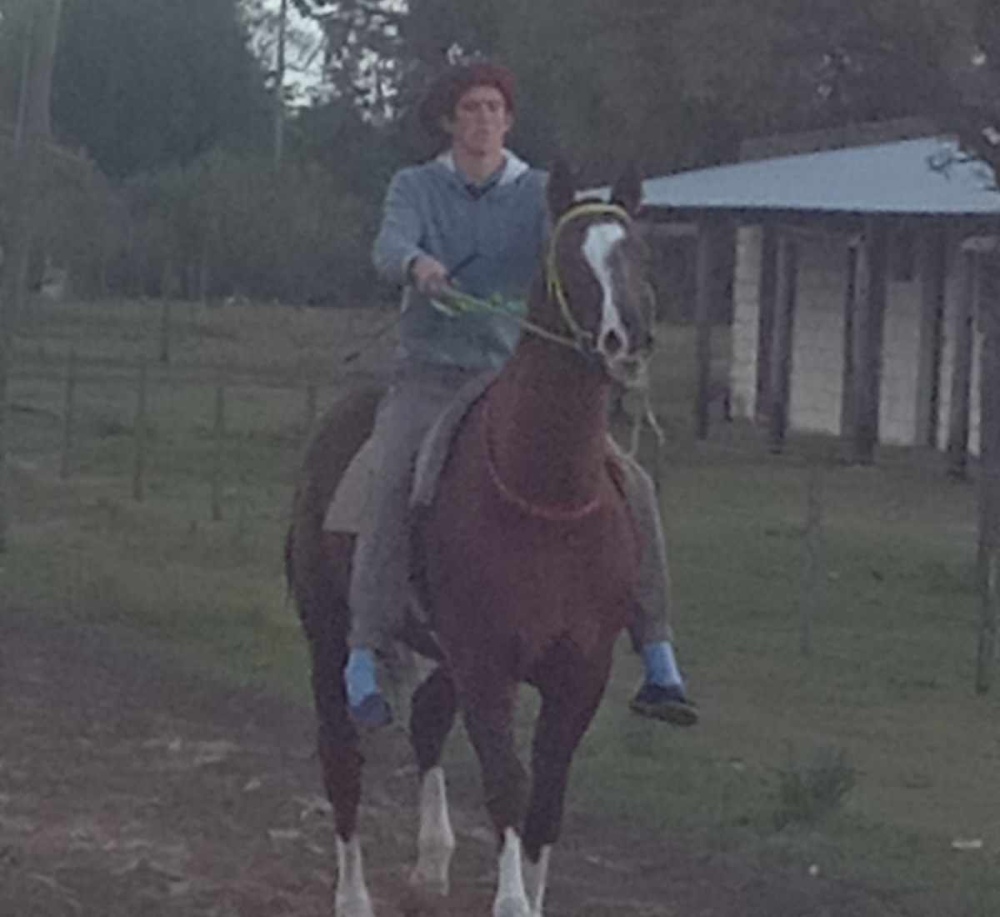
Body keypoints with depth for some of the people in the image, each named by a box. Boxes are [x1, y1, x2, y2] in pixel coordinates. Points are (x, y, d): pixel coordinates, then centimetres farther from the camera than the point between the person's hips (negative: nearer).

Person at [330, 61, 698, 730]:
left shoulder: (539, 193, 8)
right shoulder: (416, 188, 6)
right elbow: (390, 247, -14)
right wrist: (418, 264, -38)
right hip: (432, 379, -2)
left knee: (629, 484, -15)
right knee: (396, 484, -32)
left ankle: (659, 663, -10)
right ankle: (363, 662, -31)